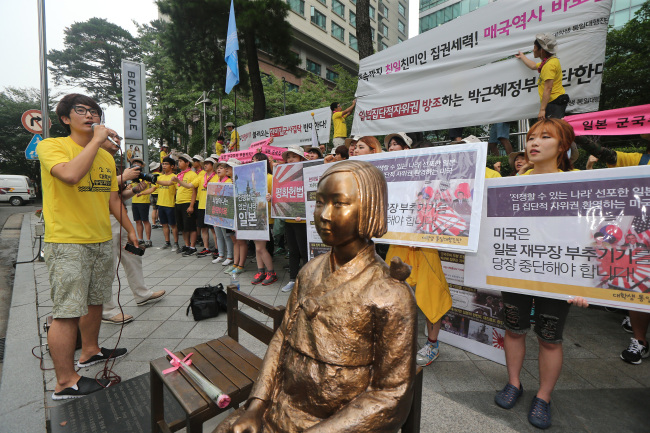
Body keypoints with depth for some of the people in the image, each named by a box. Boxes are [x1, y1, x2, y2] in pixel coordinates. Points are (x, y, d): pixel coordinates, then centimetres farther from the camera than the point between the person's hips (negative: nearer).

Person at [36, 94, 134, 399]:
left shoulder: (106, 156, 13)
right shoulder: (51, 146, -6)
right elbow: (71, 174, -28)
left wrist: (130, 228, 19)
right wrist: (97, 139, -18)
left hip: (102, 241, 7)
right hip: (67, 243, -7)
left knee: (95, 301, 18)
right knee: (67, 311, -2)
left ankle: (90, 350, 37)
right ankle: (65, 382, 10)